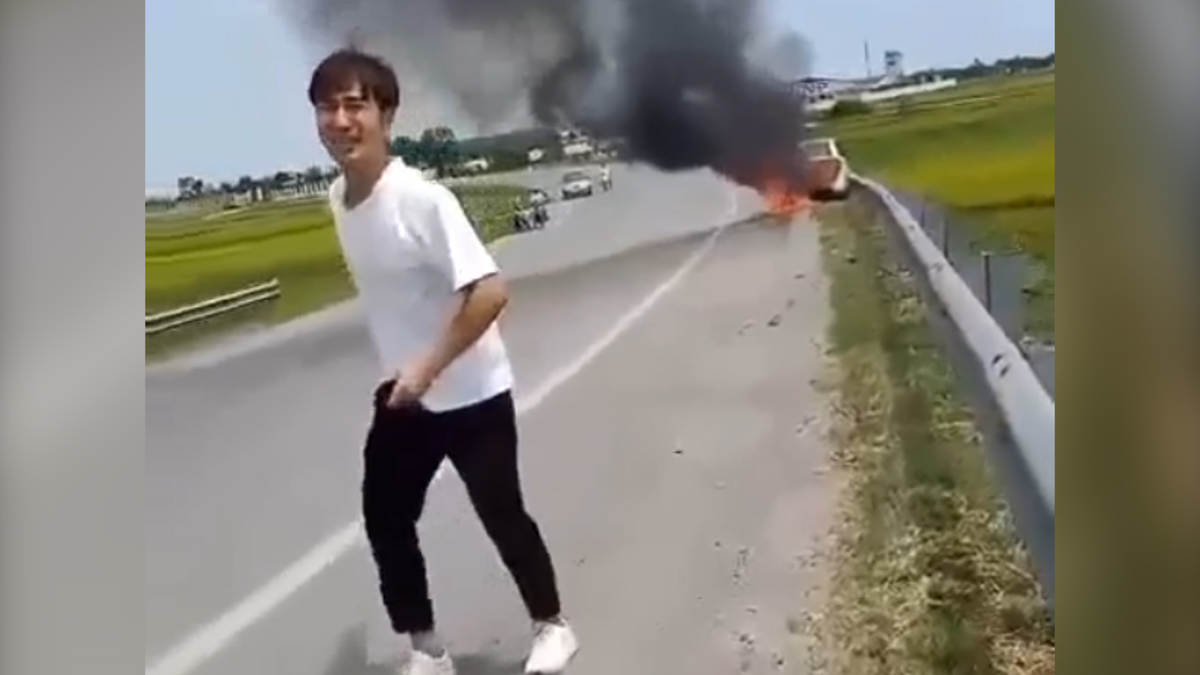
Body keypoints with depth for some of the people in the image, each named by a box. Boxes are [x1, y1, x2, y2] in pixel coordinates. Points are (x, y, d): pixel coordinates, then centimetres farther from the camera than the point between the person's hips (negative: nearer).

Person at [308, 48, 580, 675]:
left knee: (502, 515, 7)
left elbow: (491, 292, -29)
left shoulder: (424, 199, -25)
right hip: (401, 394, 7)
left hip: (471, 395, -7)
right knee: (384, 521, 9)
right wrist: (399, 372, 18)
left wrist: (429, 367, -26)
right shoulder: (338, 197, -1)